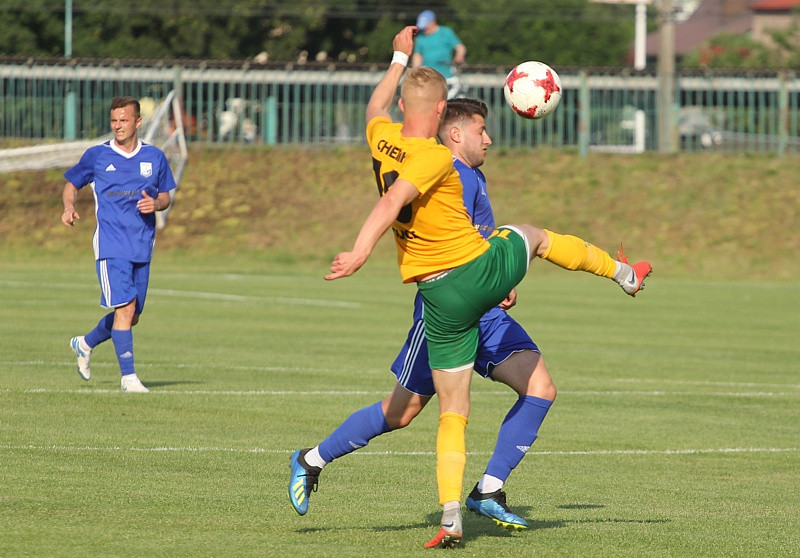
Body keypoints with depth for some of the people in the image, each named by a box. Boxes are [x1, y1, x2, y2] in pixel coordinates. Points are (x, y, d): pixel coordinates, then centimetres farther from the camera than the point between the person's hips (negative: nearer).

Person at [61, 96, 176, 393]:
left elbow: (165, 196, 15)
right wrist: (69, 206, -9)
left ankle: (85, 344, 35)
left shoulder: (154, 157, 7)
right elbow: (72, 183, 12)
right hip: (111, 244, -4)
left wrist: (155, 204, -9)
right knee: (125, 306, -17)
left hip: (142, 245, 4)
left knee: (131, 316, 9)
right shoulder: (97, 156, 1)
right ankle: (128, 375, -12)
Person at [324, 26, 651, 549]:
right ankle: (622, 272, 55)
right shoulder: (435, 157, -18)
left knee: (453, 413, 7)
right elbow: (392, 202, -34)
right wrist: (360, 252, -43)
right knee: (532, 235, 31)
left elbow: (375, 106, 25)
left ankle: (451, 518, -5)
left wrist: (400, 58, 36)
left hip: (441, 300, 4)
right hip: (484, 269, -4)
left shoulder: (382, 139, 0)